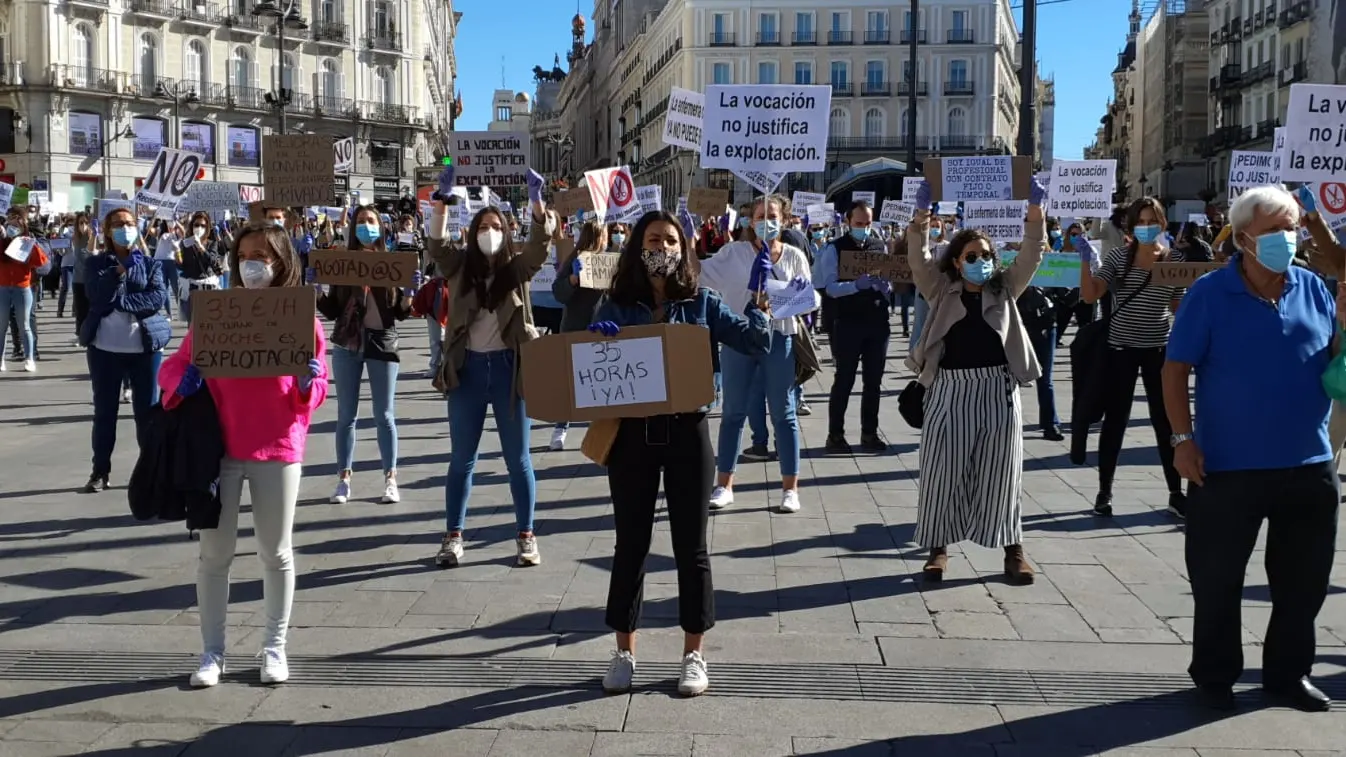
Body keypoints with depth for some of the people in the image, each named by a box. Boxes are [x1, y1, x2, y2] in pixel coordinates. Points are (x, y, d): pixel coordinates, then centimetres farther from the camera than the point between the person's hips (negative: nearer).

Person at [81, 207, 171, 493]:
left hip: (145, 347, 0)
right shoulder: (95, 264, 5)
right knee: (104, 411, 6)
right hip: (105, 348, 1)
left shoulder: (151, 263, 5)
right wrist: (121, 269, -20)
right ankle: (100, 471, 14)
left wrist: (120, 301, -16)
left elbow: (158, 298, -11)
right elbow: (97, 297, -12)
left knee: (147, 411, 3)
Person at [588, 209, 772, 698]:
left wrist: (757, 293, -13)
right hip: (632, 434, 1)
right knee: (631, 544, 9)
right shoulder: (615, 308, 3)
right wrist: (596, 338, -17)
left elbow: (757, 343, -3)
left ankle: (693, 654, 20)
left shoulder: (702, 303, 2)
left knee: (691, 546, 6)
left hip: (687, 432, -1)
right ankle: (624, 652, 22)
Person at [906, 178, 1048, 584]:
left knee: (1001, 469, 6)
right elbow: (919, 258, -6)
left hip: (997, 388, 1)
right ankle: (939, 546, 13)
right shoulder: (941, 289, 6)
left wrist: (1035, 208, -11)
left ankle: (1013, 546, 17)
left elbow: (1032, 253, 2)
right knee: (943, 468, 1)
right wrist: (922, 213, -20)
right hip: (950, 388, -1)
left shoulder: (1005, 287, 10)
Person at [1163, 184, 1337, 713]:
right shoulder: (1210, 293, -7)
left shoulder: (1314, 289, 4)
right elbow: (1176, 368, -7)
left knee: (1304, 580, 15)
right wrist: (1183, 438, -14)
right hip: (1228, 468, -4)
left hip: (1308, 467, 4)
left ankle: (1288, 673, 32)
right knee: (1217, 579, 7)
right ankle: (1214, 675, 24)